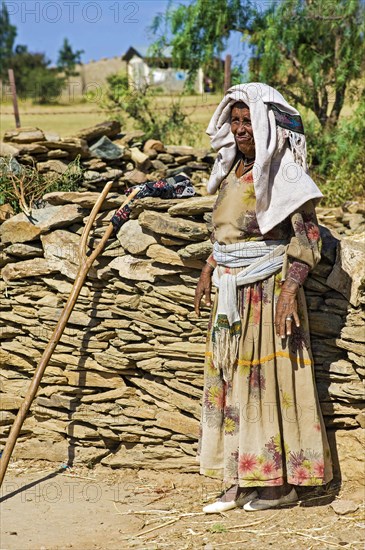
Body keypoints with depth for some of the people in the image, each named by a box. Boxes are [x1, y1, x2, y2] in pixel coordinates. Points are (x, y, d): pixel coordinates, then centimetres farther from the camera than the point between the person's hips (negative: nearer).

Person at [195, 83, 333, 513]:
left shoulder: (282, 173, -11)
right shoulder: (233, 170, 13)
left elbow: (307, 238, -15)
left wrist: (290, 289, -23)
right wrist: (208, 270, 19)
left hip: (267, 288, -8)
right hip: (231, 290, 8)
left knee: (269, 377, -3)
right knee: (229, 377, 7)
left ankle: (280, 481, 7)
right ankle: (241, 480, 15)